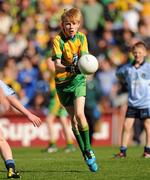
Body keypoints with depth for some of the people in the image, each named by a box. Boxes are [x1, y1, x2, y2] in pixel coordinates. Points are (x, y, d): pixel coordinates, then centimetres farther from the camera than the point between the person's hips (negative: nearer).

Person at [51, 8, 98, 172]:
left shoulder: (81, 38, -5)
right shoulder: (58, 40, -14)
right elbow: (57, 65, -22)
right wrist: (68, 68, -43)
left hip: (78, 79, 0)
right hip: (62, 81, 0)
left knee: (79, 114, -18)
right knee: (73, 118, 4)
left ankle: (88, 149, -4)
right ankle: (85, 154, 14)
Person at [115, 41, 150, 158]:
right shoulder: (127, 68, 3)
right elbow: (119, 74, 23)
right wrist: (126, 82, 12)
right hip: (132, 103, 3)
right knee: (127, 125, 0)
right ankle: (123, 151, 3)